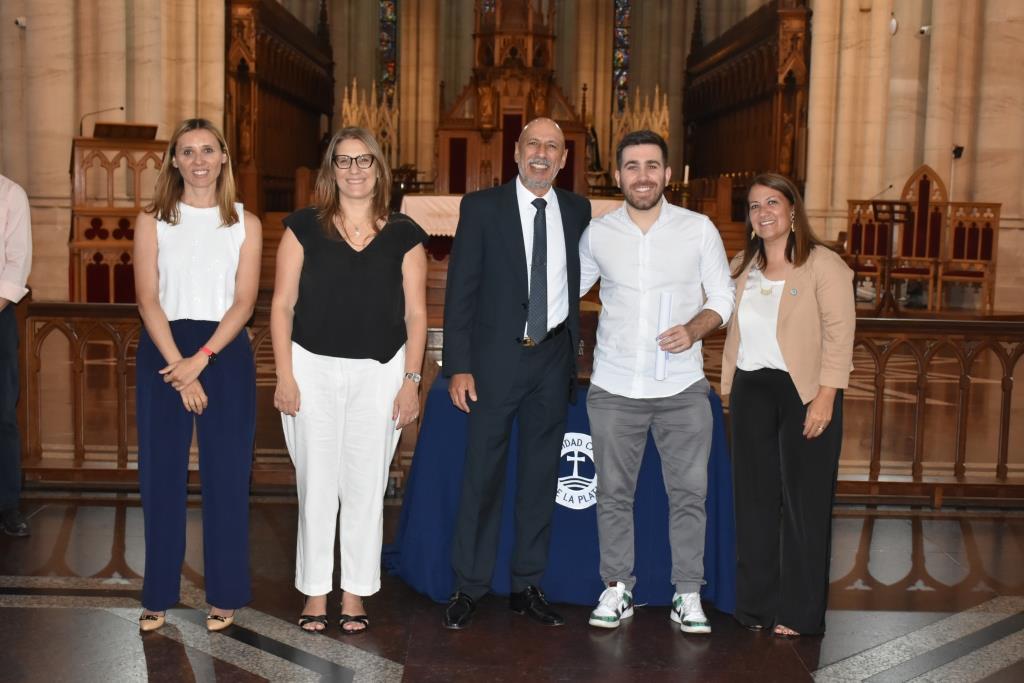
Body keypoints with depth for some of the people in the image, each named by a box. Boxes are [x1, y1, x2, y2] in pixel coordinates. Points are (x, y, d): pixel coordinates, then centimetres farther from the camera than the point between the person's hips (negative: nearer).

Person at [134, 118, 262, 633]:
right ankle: (158, 594, 16)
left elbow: (244, 301, -3)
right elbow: (148, 299, -3)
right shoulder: (152, 221, 5)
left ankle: (224, 594, 15)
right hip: (162, 351, 0)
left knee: (226, 474, 3)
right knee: (161, 473, 4)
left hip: (225, 353, 0)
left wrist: (200, 359, -15)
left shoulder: (245, 224, 5)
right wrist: (178, 367, -13)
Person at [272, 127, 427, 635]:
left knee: (365, 485, 6)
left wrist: (411, 380, -2)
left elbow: (415, 314, 4)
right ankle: (315, 591, 19)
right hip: (313, 368, 0)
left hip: (379, 372, 1)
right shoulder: (304, 226, 2)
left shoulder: (403, 235, 4)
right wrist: (284, 376, -4)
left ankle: (355, 593, 20)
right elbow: (282, 305, 2)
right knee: (316, 483, 5)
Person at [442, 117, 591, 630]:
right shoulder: (481, 208, -2)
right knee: (482, 475, 2)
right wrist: (458, 366, -10)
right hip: (496, 357, -3)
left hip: (553, 359, 3)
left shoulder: (577, 211, 7)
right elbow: (461, 290, -5)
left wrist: (573, 352, 7)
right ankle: (468, 587, 14)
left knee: (541, 477, 10)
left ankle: (527, 586, 22)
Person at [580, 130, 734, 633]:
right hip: (613, 388, 1)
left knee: (689, 493, 4)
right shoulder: (597, 233, 2)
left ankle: (687, 594, 18)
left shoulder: (699, 229, -2)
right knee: (613, 493, 9)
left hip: (682, 388, -1)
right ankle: (617, 588, 23)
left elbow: (722, 296, 3)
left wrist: (695, 328, -15)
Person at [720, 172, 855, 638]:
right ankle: (756, 604, 20)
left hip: (803, 391, -5)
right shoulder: (741, 267, 13)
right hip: (751, 390, 5)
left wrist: (825, 397, -17)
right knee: (754, 499, 9)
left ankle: (799, 613, 12)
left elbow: (839, 333, -10)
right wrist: (727, 389, 11)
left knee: (803, 502, 1)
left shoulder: (823, 264, -5)